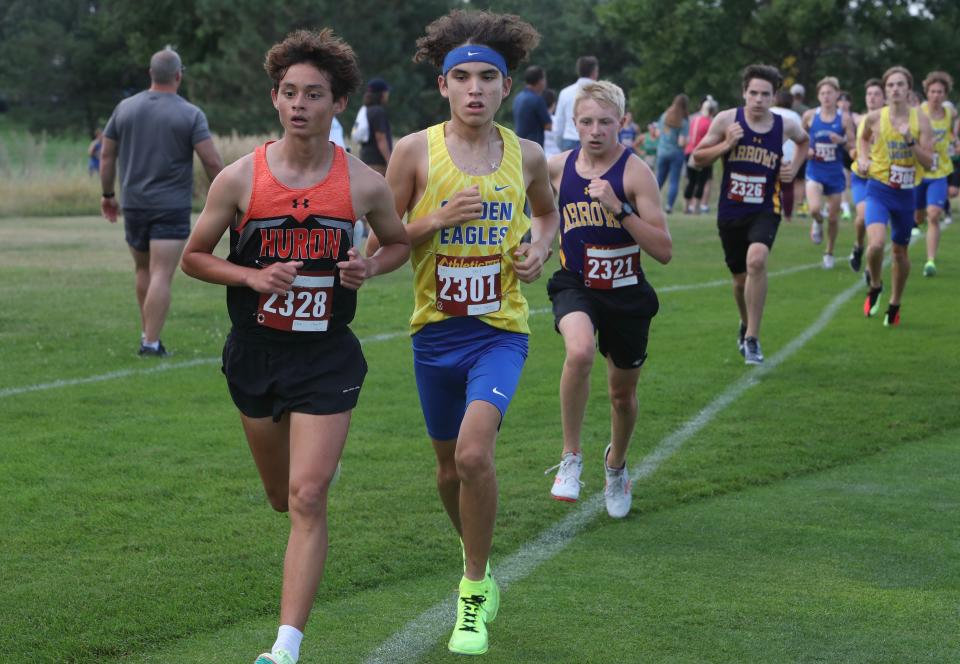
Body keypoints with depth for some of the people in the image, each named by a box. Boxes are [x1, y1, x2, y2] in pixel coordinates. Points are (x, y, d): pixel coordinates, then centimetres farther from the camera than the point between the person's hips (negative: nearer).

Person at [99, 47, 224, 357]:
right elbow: (212, 161, -12)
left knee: (143, 270, 20)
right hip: (172, 207, -4)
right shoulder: (191, 114, -7)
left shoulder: (125, 108, 5)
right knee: (161, 275, -7)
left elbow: (106, 154, 8)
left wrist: (108, 194, 18)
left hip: (133, 204, 4)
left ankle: (148, 334, 26)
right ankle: (151, 343, -12)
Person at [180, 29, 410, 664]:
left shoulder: (364, 183, -5)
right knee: (284, 498, 15)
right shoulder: (240, 178, -6)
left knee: (307, 499, -13)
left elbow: (400, 241, 14)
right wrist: (253, 276, -14)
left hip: (328, 356, -2)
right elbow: (194, 256, 4)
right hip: (255, 353, 2)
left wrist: (370, 267, -8)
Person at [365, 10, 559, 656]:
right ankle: (479, 564, 43)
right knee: (450, 467, 14)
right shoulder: (416, 151, -6)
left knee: (474, 451, -22)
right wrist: (437, 220, -17)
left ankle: (474, 597, -6)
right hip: (436, 329, 1)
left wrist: (540, 250, 1)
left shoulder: (526, 156, -1)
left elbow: (548, 212, 21)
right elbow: (383, 243, -1)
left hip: (501, 328, -1)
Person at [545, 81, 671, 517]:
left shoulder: (635, 172, -13)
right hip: (575, 286, 0)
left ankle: (616, 464, 47)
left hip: (626, 295, 0)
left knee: (622, 393, 15)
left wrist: (619, 208, -27)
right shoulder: (558, 167, -3)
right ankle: (571, 457, -16)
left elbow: (664, 251, -19)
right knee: (579, 352, -32)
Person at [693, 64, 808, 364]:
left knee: (756, 259, -29)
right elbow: (698, 159, -1)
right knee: (740, 278, 12)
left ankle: (752, 338, -21)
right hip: (731, 212, 1)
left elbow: (804, 140, 23)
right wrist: (726, 145, -17)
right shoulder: (727, 120, -6)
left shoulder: (785, 126, -2)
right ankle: (746, 325, 45)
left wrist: (795, 168, 6)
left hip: (765, 211, -1)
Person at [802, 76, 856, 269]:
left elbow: (853, 144, 2)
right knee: (815, 209, -25)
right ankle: (817, 223, 13)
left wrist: (842, 141, -19)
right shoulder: (810, 116, -2)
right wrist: (806, 149, -6)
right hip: (815, 171, -1)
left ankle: (829, 253, 29)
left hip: (835, 172, 1)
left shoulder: (844, 118, -3)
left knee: (833, 217, 6)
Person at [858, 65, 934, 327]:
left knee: (900, 251, 13)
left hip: (905, 192, 2)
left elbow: (929, 162, -7)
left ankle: (895, 304, 34)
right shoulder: (875, 118, -5)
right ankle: (875, 286, 6)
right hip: (879, 189, -2)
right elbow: (863, 138, 19)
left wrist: (911, 141, -21)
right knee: (876, 243, -24)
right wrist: (863, 158, 2)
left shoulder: (920, 119, -5)